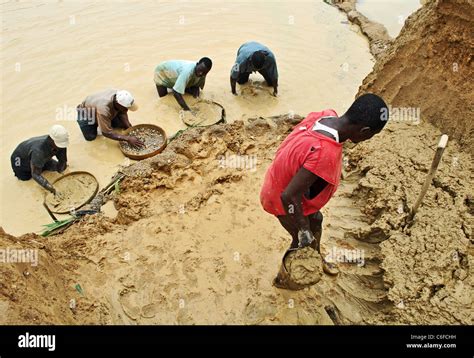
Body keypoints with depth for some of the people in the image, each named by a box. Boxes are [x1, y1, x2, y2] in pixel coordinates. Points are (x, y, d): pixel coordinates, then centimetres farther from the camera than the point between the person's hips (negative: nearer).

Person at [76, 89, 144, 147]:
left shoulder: (121, 96, -30)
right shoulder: (103, 109, -45)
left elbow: (122, 113, -12)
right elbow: (107, 133, -39)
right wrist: (128, 139, -44)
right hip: (87, 112, -5)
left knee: (122, 124, -7)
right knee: (90, 137, -15)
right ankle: (95, 123, 13)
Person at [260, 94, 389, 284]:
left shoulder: (326, 116, -17)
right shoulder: (326, 154, -42)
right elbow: (289, 196, -38)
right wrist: (303, 229, -22)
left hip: (282, 180, 8)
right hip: (284, 200, -8)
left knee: (316, 220, 29)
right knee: (304, 240, 18)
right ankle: (283, 277, 46)